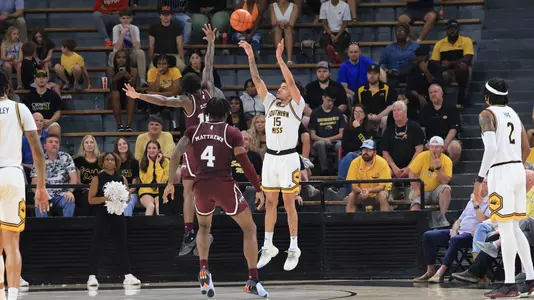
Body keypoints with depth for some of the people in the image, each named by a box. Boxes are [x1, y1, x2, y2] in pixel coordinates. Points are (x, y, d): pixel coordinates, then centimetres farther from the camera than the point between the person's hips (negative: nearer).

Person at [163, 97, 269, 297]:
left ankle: (204, 270, 9)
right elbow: (245, 164, -1)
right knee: (249, 229, 13)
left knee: (204, 227, 31)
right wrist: (258, 189, 7)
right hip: (224, 185, -3)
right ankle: (253, 280, 1)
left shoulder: (194, 131, 11)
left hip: (201, 186, 3)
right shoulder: (232, 133, 4)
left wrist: (171, 183, 8)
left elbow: (175, 155, 1)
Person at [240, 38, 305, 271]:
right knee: (270, 202, 8)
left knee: (289, 203, -2)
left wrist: (279, 58, -21)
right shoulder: (270, 102, 13)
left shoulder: (296, 105, -1)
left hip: (288, 158, -5)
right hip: (270, 157, 5)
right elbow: (257, 81, 6)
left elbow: (291, 81, -15)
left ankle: (294, 248, 4)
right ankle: (268, 247, 14)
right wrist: (251, 57, -3)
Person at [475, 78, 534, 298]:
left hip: (500, 172, -8)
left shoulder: (487, 114, -7)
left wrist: (480, 178, -18)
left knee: (505, 228, -7)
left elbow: (491, 148, -19)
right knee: (514, 228, 15)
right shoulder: (513, 114, 16)